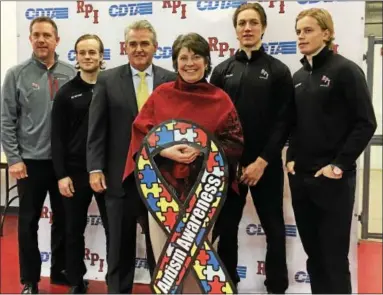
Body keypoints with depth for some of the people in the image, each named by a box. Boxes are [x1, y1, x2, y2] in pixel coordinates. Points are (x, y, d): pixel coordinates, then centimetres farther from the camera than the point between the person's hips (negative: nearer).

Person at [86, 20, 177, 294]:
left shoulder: (171, 80, 3)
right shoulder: (107, 80, 2)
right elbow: (97, 129, -1)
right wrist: (95, 168, -7)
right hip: (120, 175, 0)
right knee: (120, 243, 12)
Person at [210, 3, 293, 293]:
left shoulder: (278, 70, 1)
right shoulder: (222, 71, 7)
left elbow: (283, 121, -5)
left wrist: (262, 161, -12)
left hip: (266, 165, -1)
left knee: (274, 229, 8)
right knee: (225, 228, 10)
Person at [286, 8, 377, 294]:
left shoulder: (345, 70, -7)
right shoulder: (298, 77, 12)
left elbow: (366, 123, -12)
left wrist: (339, 165, -14)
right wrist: (292, 158, 4)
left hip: (332, 179, -6)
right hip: (300, 177, 6)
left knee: (334, 256, 3)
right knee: (312, 252, 15)